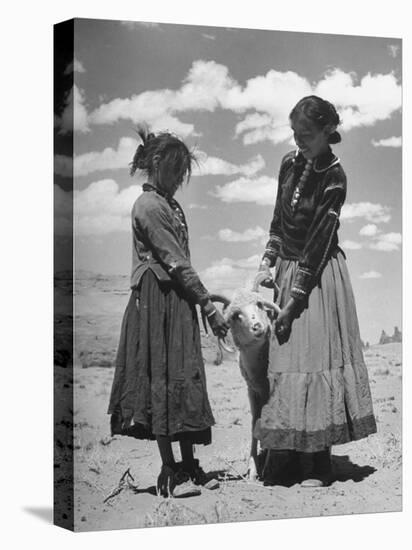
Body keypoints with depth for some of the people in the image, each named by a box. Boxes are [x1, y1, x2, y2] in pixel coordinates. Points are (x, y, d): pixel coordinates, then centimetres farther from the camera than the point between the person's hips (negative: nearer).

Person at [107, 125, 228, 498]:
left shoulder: (170, 204, 16)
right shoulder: (149, 206, -13)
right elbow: (178, 263, -17)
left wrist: (203, 300, 9)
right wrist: (209, 307, -16)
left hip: (178, 301, 9)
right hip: (156, 302, -9)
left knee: (185, 380, 9)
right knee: (162, 380, -4)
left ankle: (188, 465, 16)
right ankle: (169, 473, 2)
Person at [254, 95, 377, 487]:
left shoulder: (333, 176, -15)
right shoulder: (290, 163, 3)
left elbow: (320, 240, -17)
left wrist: (295, 299, -18)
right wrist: (267, 262, 0)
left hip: (318, 273, -6)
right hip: (287, 269, 6)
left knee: (313, 358, -6)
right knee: (283, 361, 6)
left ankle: (317, 466, 2)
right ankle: (284, 461, 14)